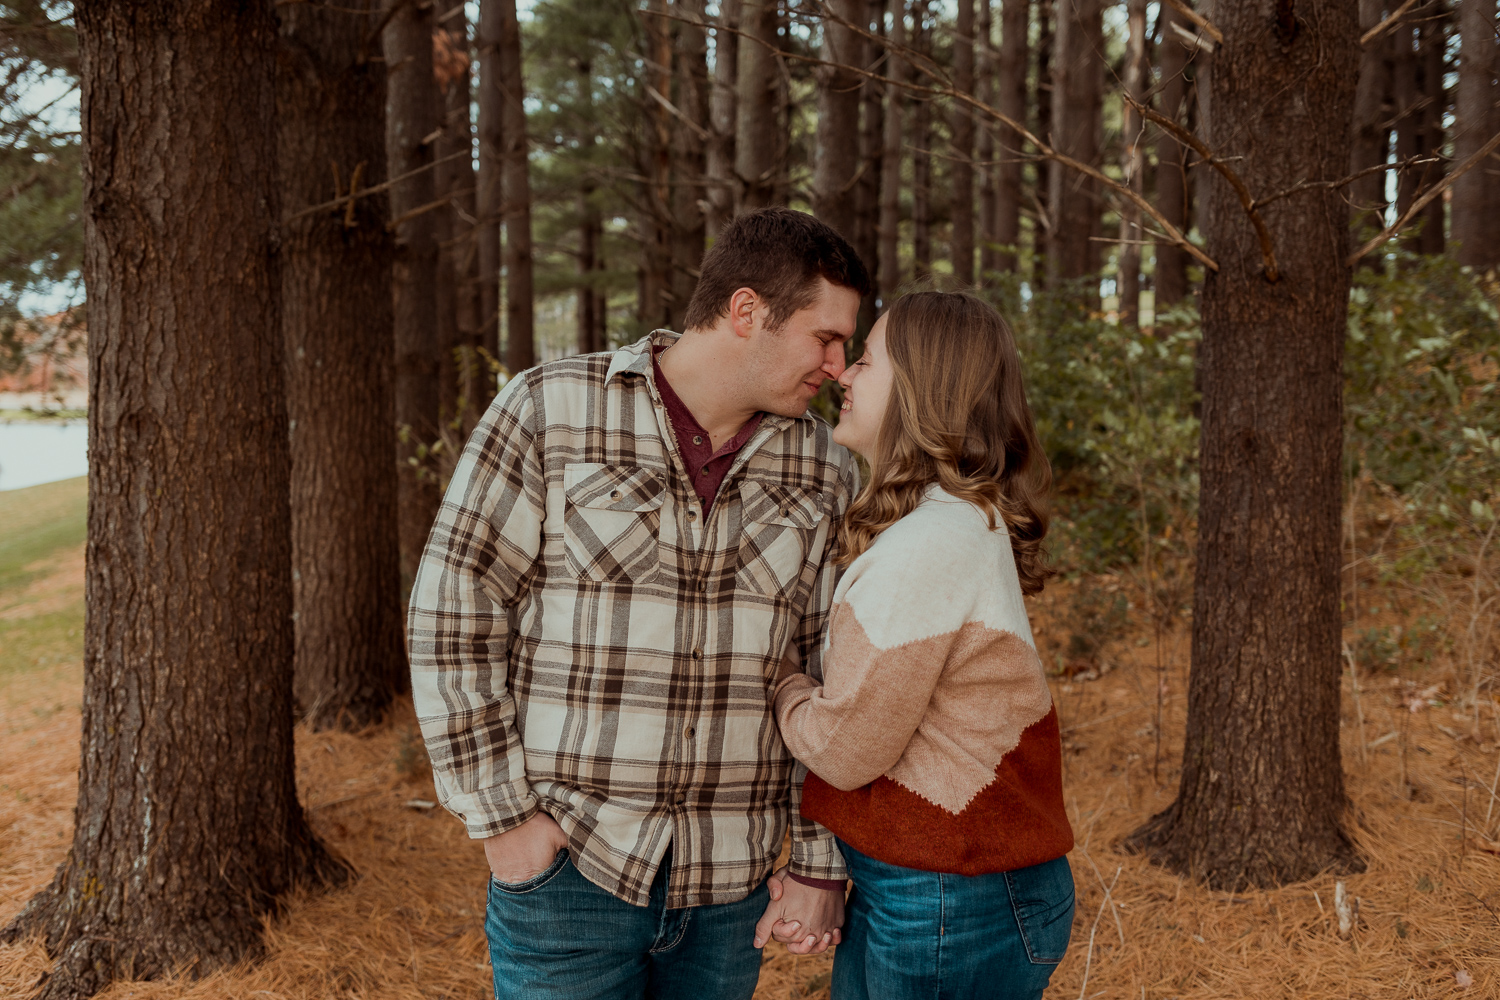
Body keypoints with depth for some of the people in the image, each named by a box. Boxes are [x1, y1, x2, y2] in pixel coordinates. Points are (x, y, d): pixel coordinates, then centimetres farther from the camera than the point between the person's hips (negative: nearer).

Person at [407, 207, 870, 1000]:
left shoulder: (823, 472, 2)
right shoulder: (547, 409, -9)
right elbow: (453, 616, -8)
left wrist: (821, 867, 3)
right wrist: (502, 818, -11)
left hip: (729, 886, 4)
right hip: (568, 867, -3)